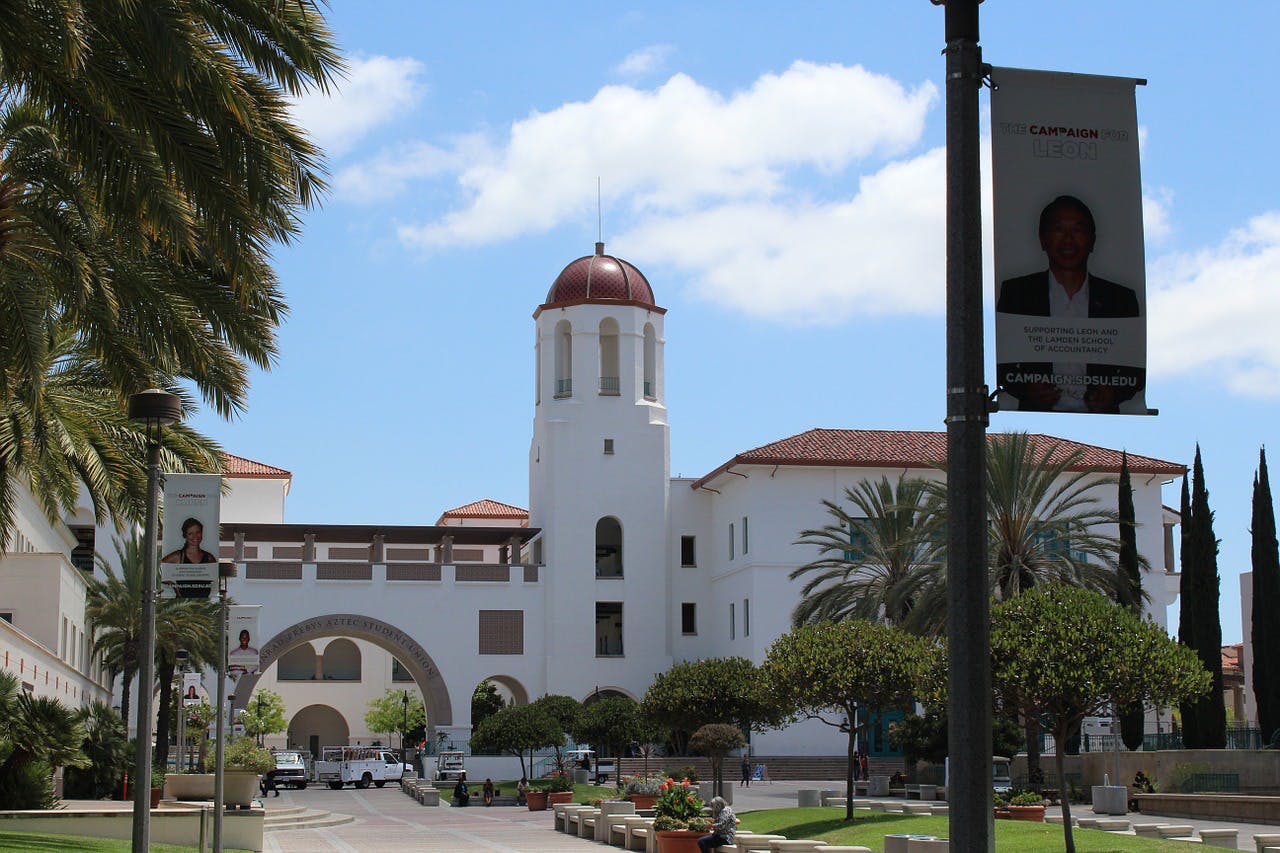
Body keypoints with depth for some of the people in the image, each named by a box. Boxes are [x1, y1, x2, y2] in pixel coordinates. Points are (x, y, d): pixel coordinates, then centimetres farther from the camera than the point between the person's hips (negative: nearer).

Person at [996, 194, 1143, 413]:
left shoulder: (1121, 298, 15)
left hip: (1099, 421, 1)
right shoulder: (1016, 292, 12)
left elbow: (1137, 370, 15)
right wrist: (1026, 389, -10)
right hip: (1038, 417, -1)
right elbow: (1001, 363, 9)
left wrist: (1113, 393, -5)